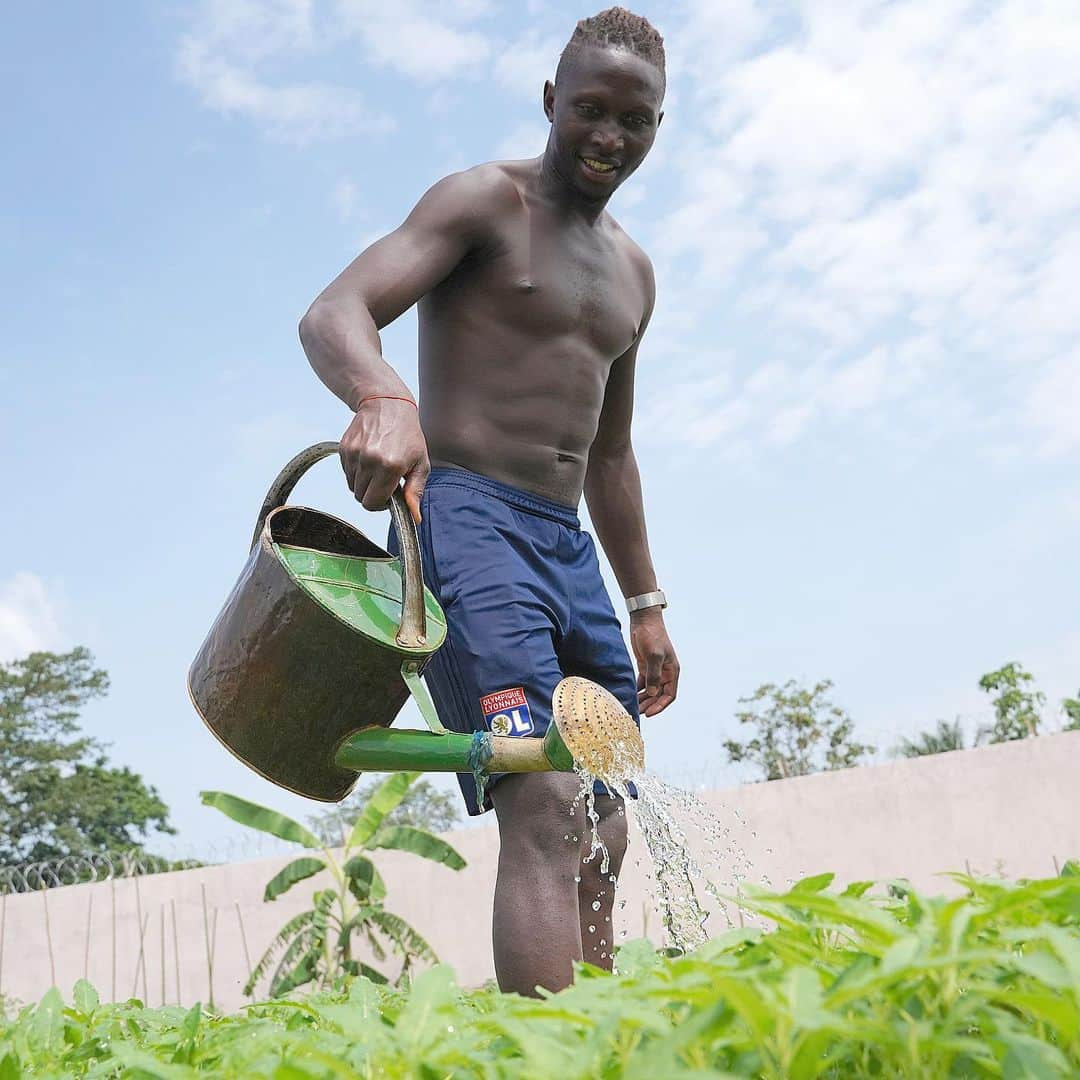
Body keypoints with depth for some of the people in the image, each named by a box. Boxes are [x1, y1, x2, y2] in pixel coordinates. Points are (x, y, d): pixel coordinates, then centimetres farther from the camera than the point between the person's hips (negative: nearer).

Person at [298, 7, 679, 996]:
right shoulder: (485, 201, 1)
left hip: (570, 546, 8)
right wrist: (386, 398, -39)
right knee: (544, 809, -22)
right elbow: (333, 312, -16)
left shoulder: (633, 271, 22)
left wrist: (646, 605, 23)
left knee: (604, 838, 6)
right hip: (466, 516, -8)